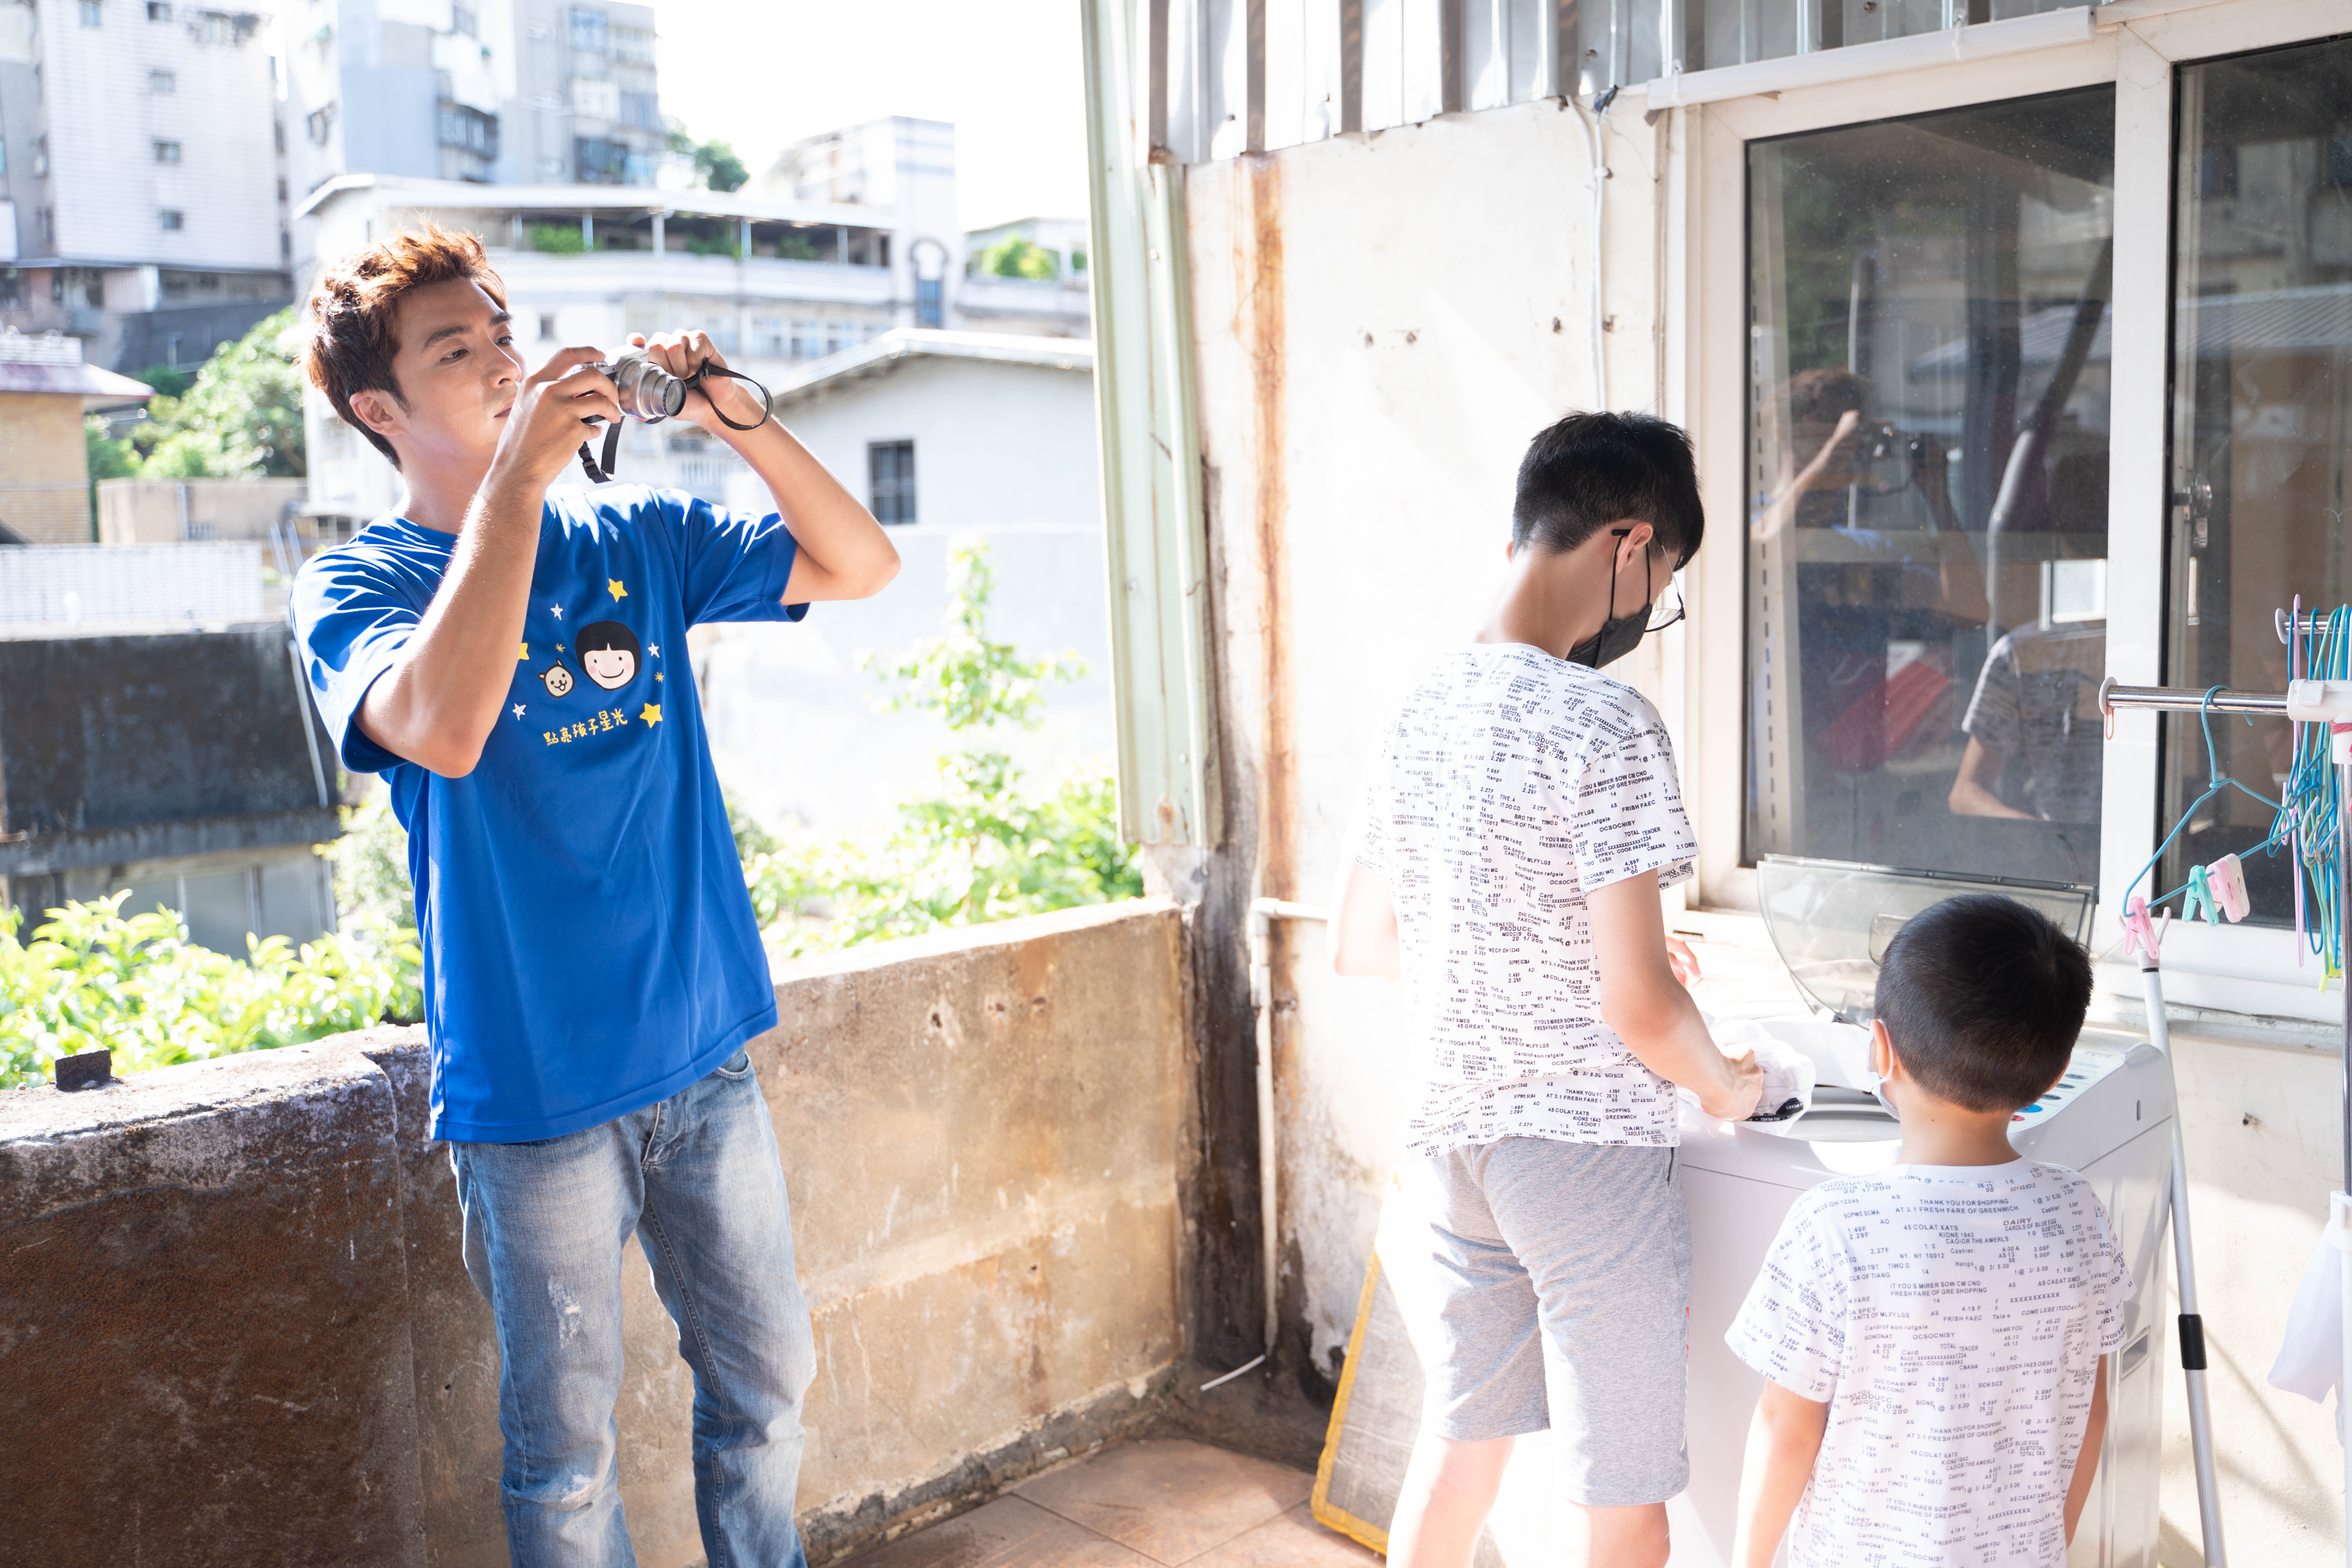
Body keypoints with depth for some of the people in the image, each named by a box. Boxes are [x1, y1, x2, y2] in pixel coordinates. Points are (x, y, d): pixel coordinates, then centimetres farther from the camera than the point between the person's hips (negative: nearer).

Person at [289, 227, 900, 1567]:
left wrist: (738, 416, -12)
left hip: (706, 1055, 4)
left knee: (768, 1385, 17)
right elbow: (445, 727, -28)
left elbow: (861, 565, 1)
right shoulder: (355, 586, -6)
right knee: (568, 1455, 9)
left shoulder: (635, 536, 6)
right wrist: (516, 477, -26)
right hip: (536, 1090, -4)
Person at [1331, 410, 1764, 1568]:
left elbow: (1357, 943, 13)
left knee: (1460, 1439, 25)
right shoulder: (1605, 724, -19)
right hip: (1587, 1146, -7)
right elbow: (1637, 1003, -20)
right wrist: (1723, 1083, 0)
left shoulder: (1424, 703, 3)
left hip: (1446, 1135, 7)